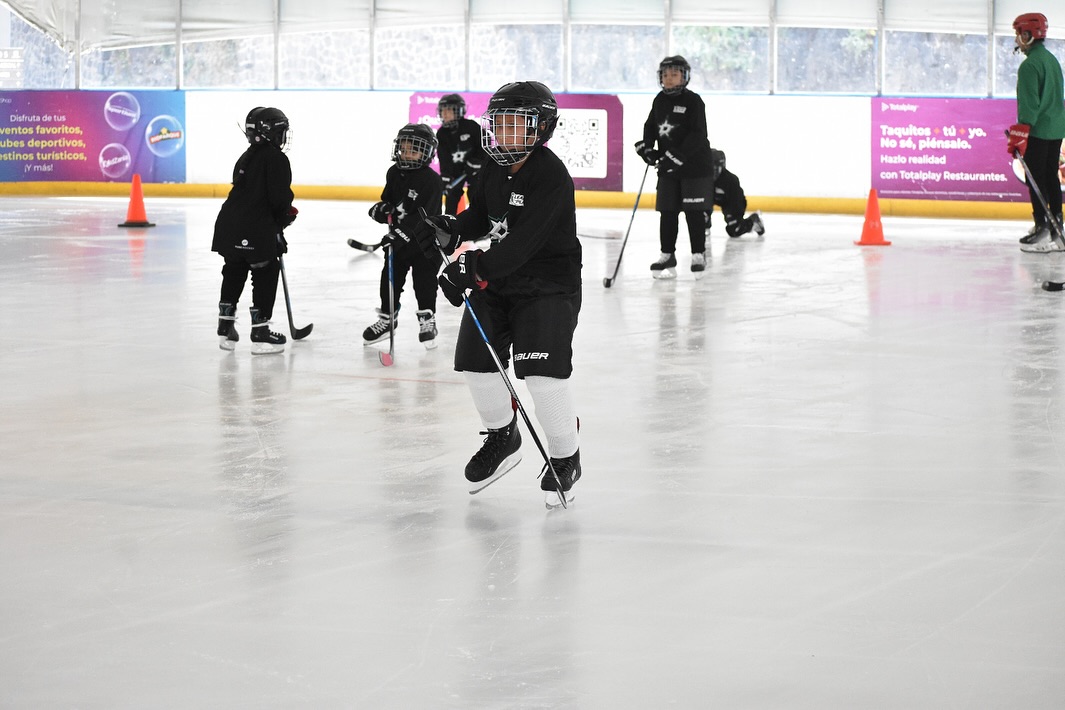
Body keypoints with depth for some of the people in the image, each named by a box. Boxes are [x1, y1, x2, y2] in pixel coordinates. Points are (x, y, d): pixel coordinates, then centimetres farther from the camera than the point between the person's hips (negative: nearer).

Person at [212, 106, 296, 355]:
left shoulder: (247, 157, 18)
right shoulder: (276, 158, -9)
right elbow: (280, 195, -16)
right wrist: (286, 214, 6)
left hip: (230, 227, 8)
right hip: (257, 230, -8)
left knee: (234, 273, 21)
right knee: (266, 275, 2)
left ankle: (225, 327, 25)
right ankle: (260, 333, 1)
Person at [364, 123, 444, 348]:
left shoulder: (431, 180, -18)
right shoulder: (394, 174, 3)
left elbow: (424, 214, -25)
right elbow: (388, 199, 16)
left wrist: (402, 230, -31)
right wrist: (382, 209, -7)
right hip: (397, 238, 6)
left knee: (424, 281, -2)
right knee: (390, 277, 10)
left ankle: (427, 320, 9)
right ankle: (387, 317, 24)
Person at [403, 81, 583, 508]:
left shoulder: (552, 177, -23)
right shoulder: (495, 168, 2)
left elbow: (523, 241, -31)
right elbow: (479, 217, 13)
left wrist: (476, 271, -38)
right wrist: (447, 232, -8)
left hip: (548, 284, -8)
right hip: (495, 280, 8)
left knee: (542, 370, -17)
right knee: (476, 360, 7)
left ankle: (565, 457, 1)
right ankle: (502, 438, 31)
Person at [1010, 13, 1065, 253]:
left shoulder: (1030, 65, -15)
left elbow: (1029, 102, -21)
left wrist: (1020, 133, -22)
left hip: (1038, 131, -9)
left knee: (1036, 178, -6)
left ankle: (1042, 229, -9)